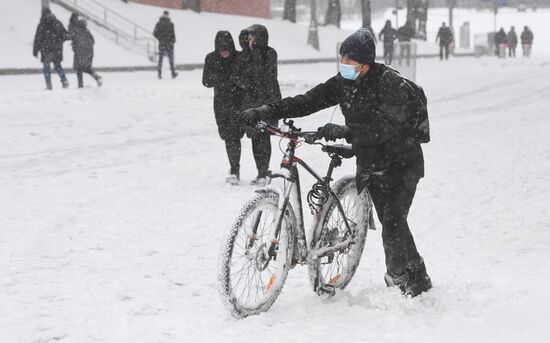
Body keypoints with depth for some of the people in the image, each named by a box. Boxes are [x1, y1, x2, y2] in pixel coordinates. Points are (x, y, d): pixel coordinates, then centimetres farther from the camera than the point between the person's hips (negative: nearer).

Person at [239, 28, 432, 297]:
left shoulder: (391, 83, -21)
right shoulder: (343, 83, 0)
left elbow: (386, 127, -33)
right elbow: (306, 102, -5)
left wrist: (344, 131, -44)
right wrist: (264, 112, -17)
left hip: (402, 163, -6)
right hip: (371, 163, 6)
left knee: (393, 225, -14)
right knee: (392, 224, 9)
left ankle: (399, 279, 4)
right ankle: (418, 280, 24)